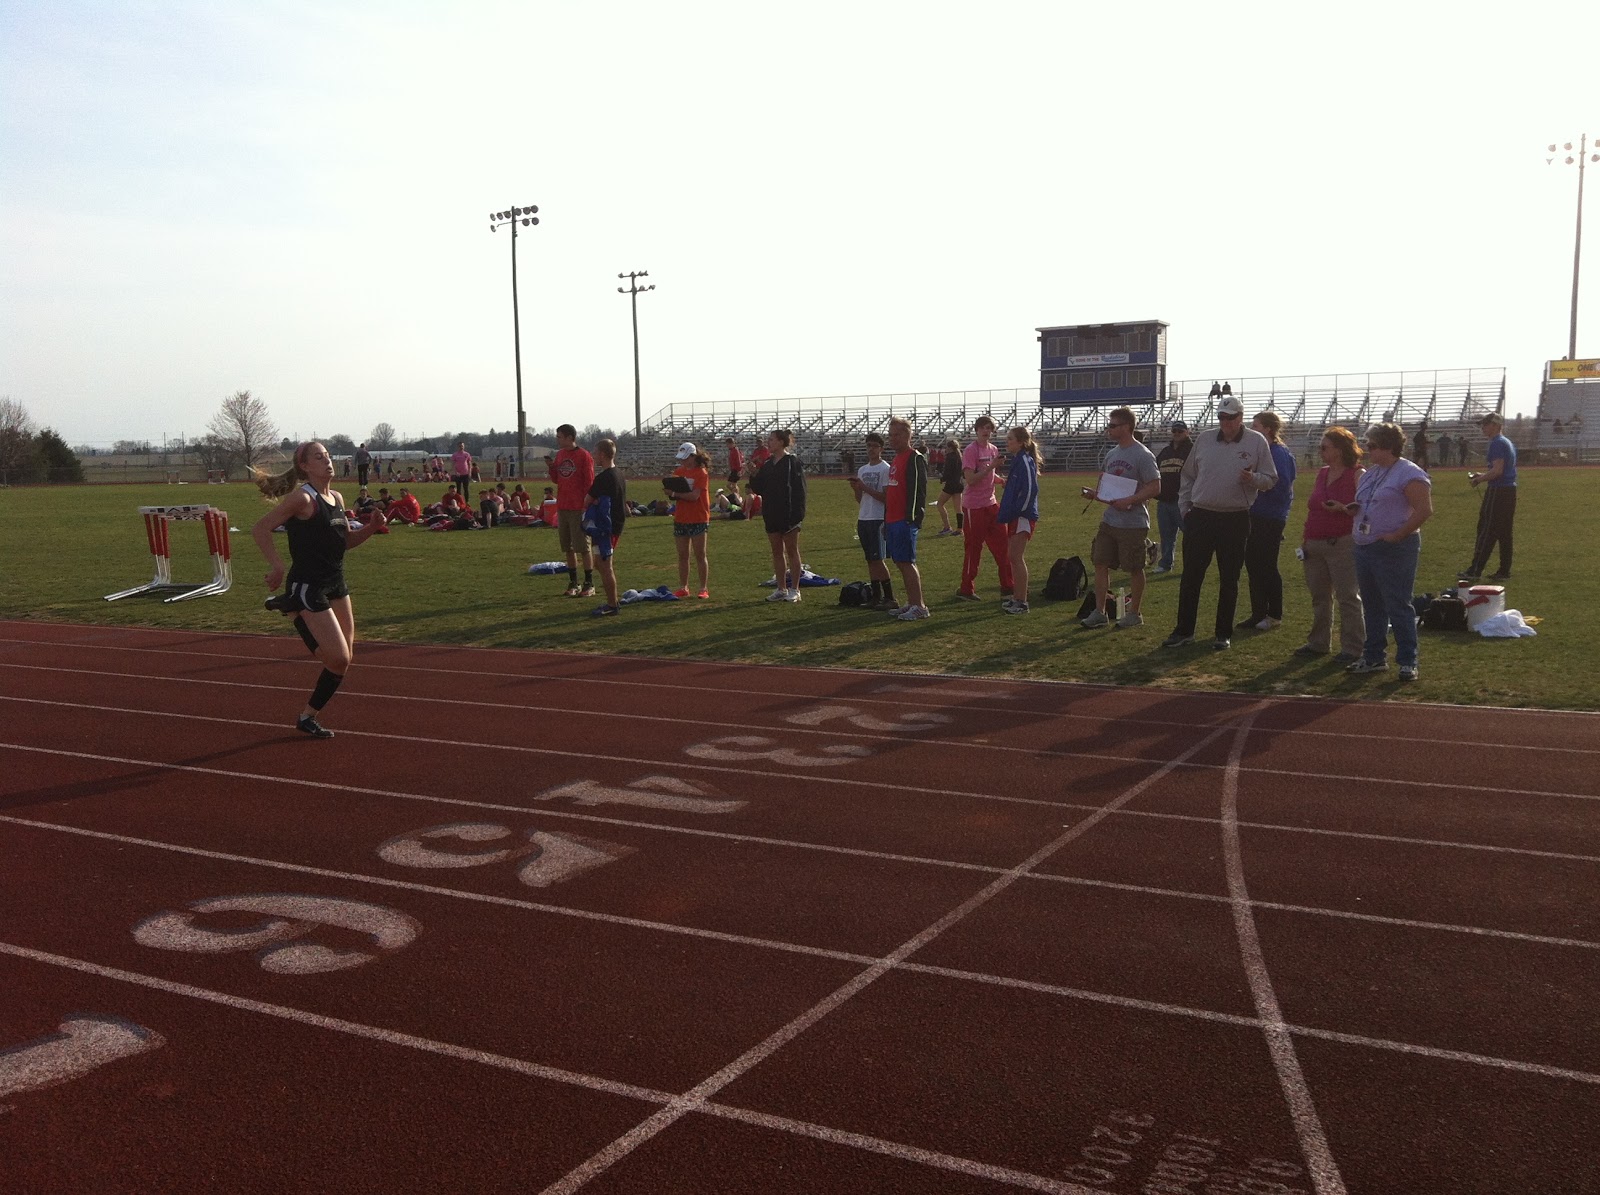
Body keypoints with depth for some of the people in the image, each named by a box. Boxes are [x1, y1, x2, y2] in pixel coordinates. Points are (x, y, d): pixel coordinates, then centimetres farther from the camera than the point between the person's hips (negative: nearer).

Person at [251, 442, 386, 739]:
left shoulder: (337, 498, 9)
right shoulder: (302, 498, -14)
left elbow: (345, 540, 18)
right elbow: (260, 529, -16)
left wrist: (371, 528, 1)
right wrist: (277, 566, -23)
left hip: (335, 586, 8)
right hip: (308, 588, -8)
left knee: (344, 658, 8)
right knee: (339, 659, -9)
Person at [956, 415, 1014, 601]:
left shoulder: (993, 450, 10)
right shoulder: (970, 450, -13)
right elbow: (970, 479, -21)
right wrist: (990, 467, -26)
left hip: (991, 503, 7)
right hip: (974, 506, -7)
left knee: (1002, 546, 6)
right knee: (973, 548, -1)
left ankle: (1007, 587, 13)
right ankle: (966, 589, 10)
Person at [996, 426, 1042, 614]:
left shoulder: (1025, 461, -15)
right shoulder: (1018, 460, 15)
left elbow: (1030, 489, -22)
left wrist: (1019, 510, -18)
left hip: (1023, 517, -10)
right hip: (1015, 515, 10)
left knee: (1016, 557, -8)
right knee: (1015, 557, 14)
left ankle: (1021, 602, -5)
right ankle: (1017, 596, 22)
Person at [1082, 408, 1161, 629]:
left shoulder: (1143, 455, -12)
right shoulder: (1112, 454, 13)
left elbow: (1155, 487, -16)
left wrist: (1129, 501, -24)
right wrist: (1095, 493, 1)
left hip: (1133, 523, -8)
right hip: (1109, 520, 8)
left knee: (1134, 569, 4)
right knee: (1100, 563, 6)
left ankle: (1134, 613, 15)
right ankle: (1099, 612, 12)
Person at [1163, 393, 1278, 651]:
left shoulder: (1257, 442, 0)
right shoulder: (1204, 440, 7)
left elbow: (1270, 478, 2)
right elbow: (1188, 475, 15)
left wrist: (1253, 479, -20)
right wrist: (1184, 508, 8)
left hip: (1235, 520, -2)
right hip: (1200, 517, 2)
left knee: (1229, 579, 6)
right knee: (1191, 576, 3)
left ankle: (1224, 633, 15)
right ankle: (1184, 630, 12)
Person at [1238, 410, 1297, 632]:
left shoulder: (1280, 453, -13)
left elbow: (1281, 485, -20)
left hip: (1271, 519, -9)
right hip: (1255, 516, 9)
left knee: (1267, 566, -2)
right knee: (1253, 564, 10)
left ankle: (1274, 614, 9)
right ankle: (1258, 613, 17)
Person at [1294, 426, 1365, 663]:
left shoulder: (1358, 475, -6)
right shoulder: (1322, 473, 15)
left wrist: (1342, 508, -25)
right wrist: (1304, 537, 15)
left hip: (1342, 544, -7)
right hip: (1315, 545, 7)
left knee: (1347, 597, -3)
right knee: (1319, 596, 13)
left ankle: (1353, 648, 2)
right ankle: (1318, 642, 22)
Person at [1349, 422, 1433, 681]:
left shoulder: (1408, 474, -12)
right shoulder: (1370, 474, 16)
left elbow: (1424, 510, -19)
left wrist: (1397, 535, -18)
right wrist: (1350, 508, 5)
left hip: (1393, 550, -9)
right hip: (1364, 548, 9)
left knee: (1398, 607, -5)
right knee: (1372, 607, 14)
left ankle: (1408, 662, 1)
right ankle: (1374, 657, 23)